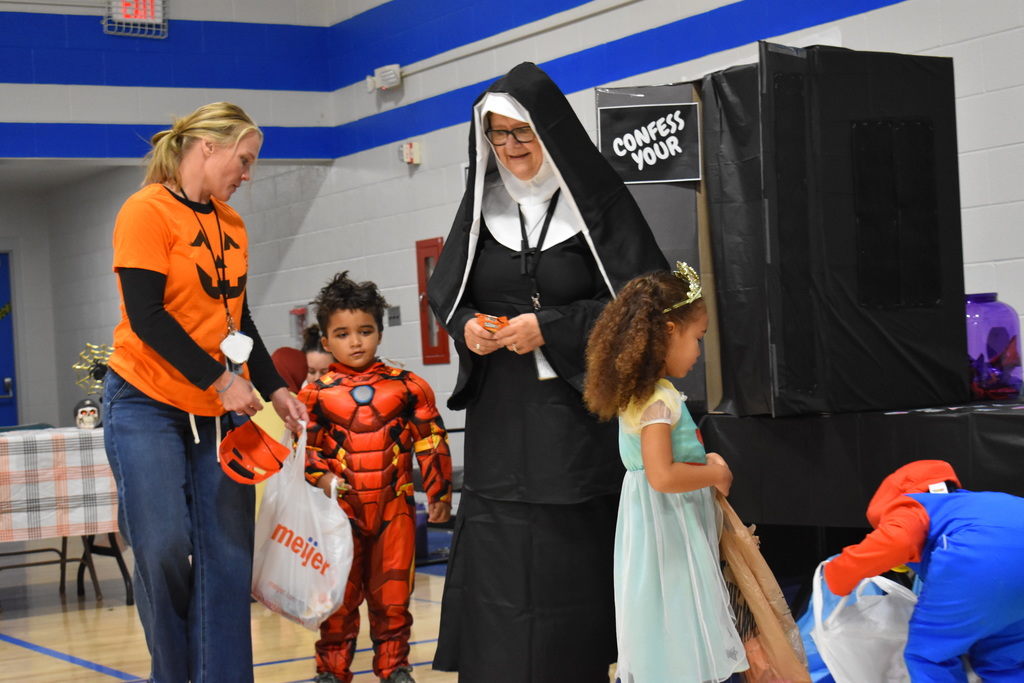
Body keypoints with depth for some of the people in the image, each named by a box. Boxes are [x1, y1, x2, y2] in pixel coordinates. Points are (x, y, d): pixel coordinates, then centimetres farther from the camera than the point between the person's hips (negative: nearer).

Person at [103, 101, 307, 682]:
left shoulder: (231, 224, 10)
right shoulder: (148, 211, -10)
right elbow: (146, 315, -16)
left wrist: (274, 387, 9)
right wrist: (220, 380, -17)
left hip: (218, 411, 6)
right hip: (148, 403, -6)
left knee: (227, 553, -1)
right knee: (165, 550, -6)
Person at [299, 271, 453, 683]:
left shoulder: (406, 387, 1)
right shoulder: (316, 394, -2)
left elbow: (431, 441, 6)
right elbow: (305, 445, 3)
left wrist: (439, 492, 7)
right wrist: (320, 477, -14)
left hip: (394, 507, 1)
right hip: (342, 510, -1)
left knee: (392, 594, 8)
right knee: (339, 595, 7)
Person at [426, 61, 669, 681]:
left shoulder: (594, 200, -5)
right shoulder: (483, 203, 9)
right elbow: (446, 293, 17)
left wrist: (550, 328, -14)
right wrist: (467, 326, -5)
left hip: (578, 415, -4)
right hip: (500, 417, 4)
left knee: (570, 567, -2)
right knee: (496, 560, 2)